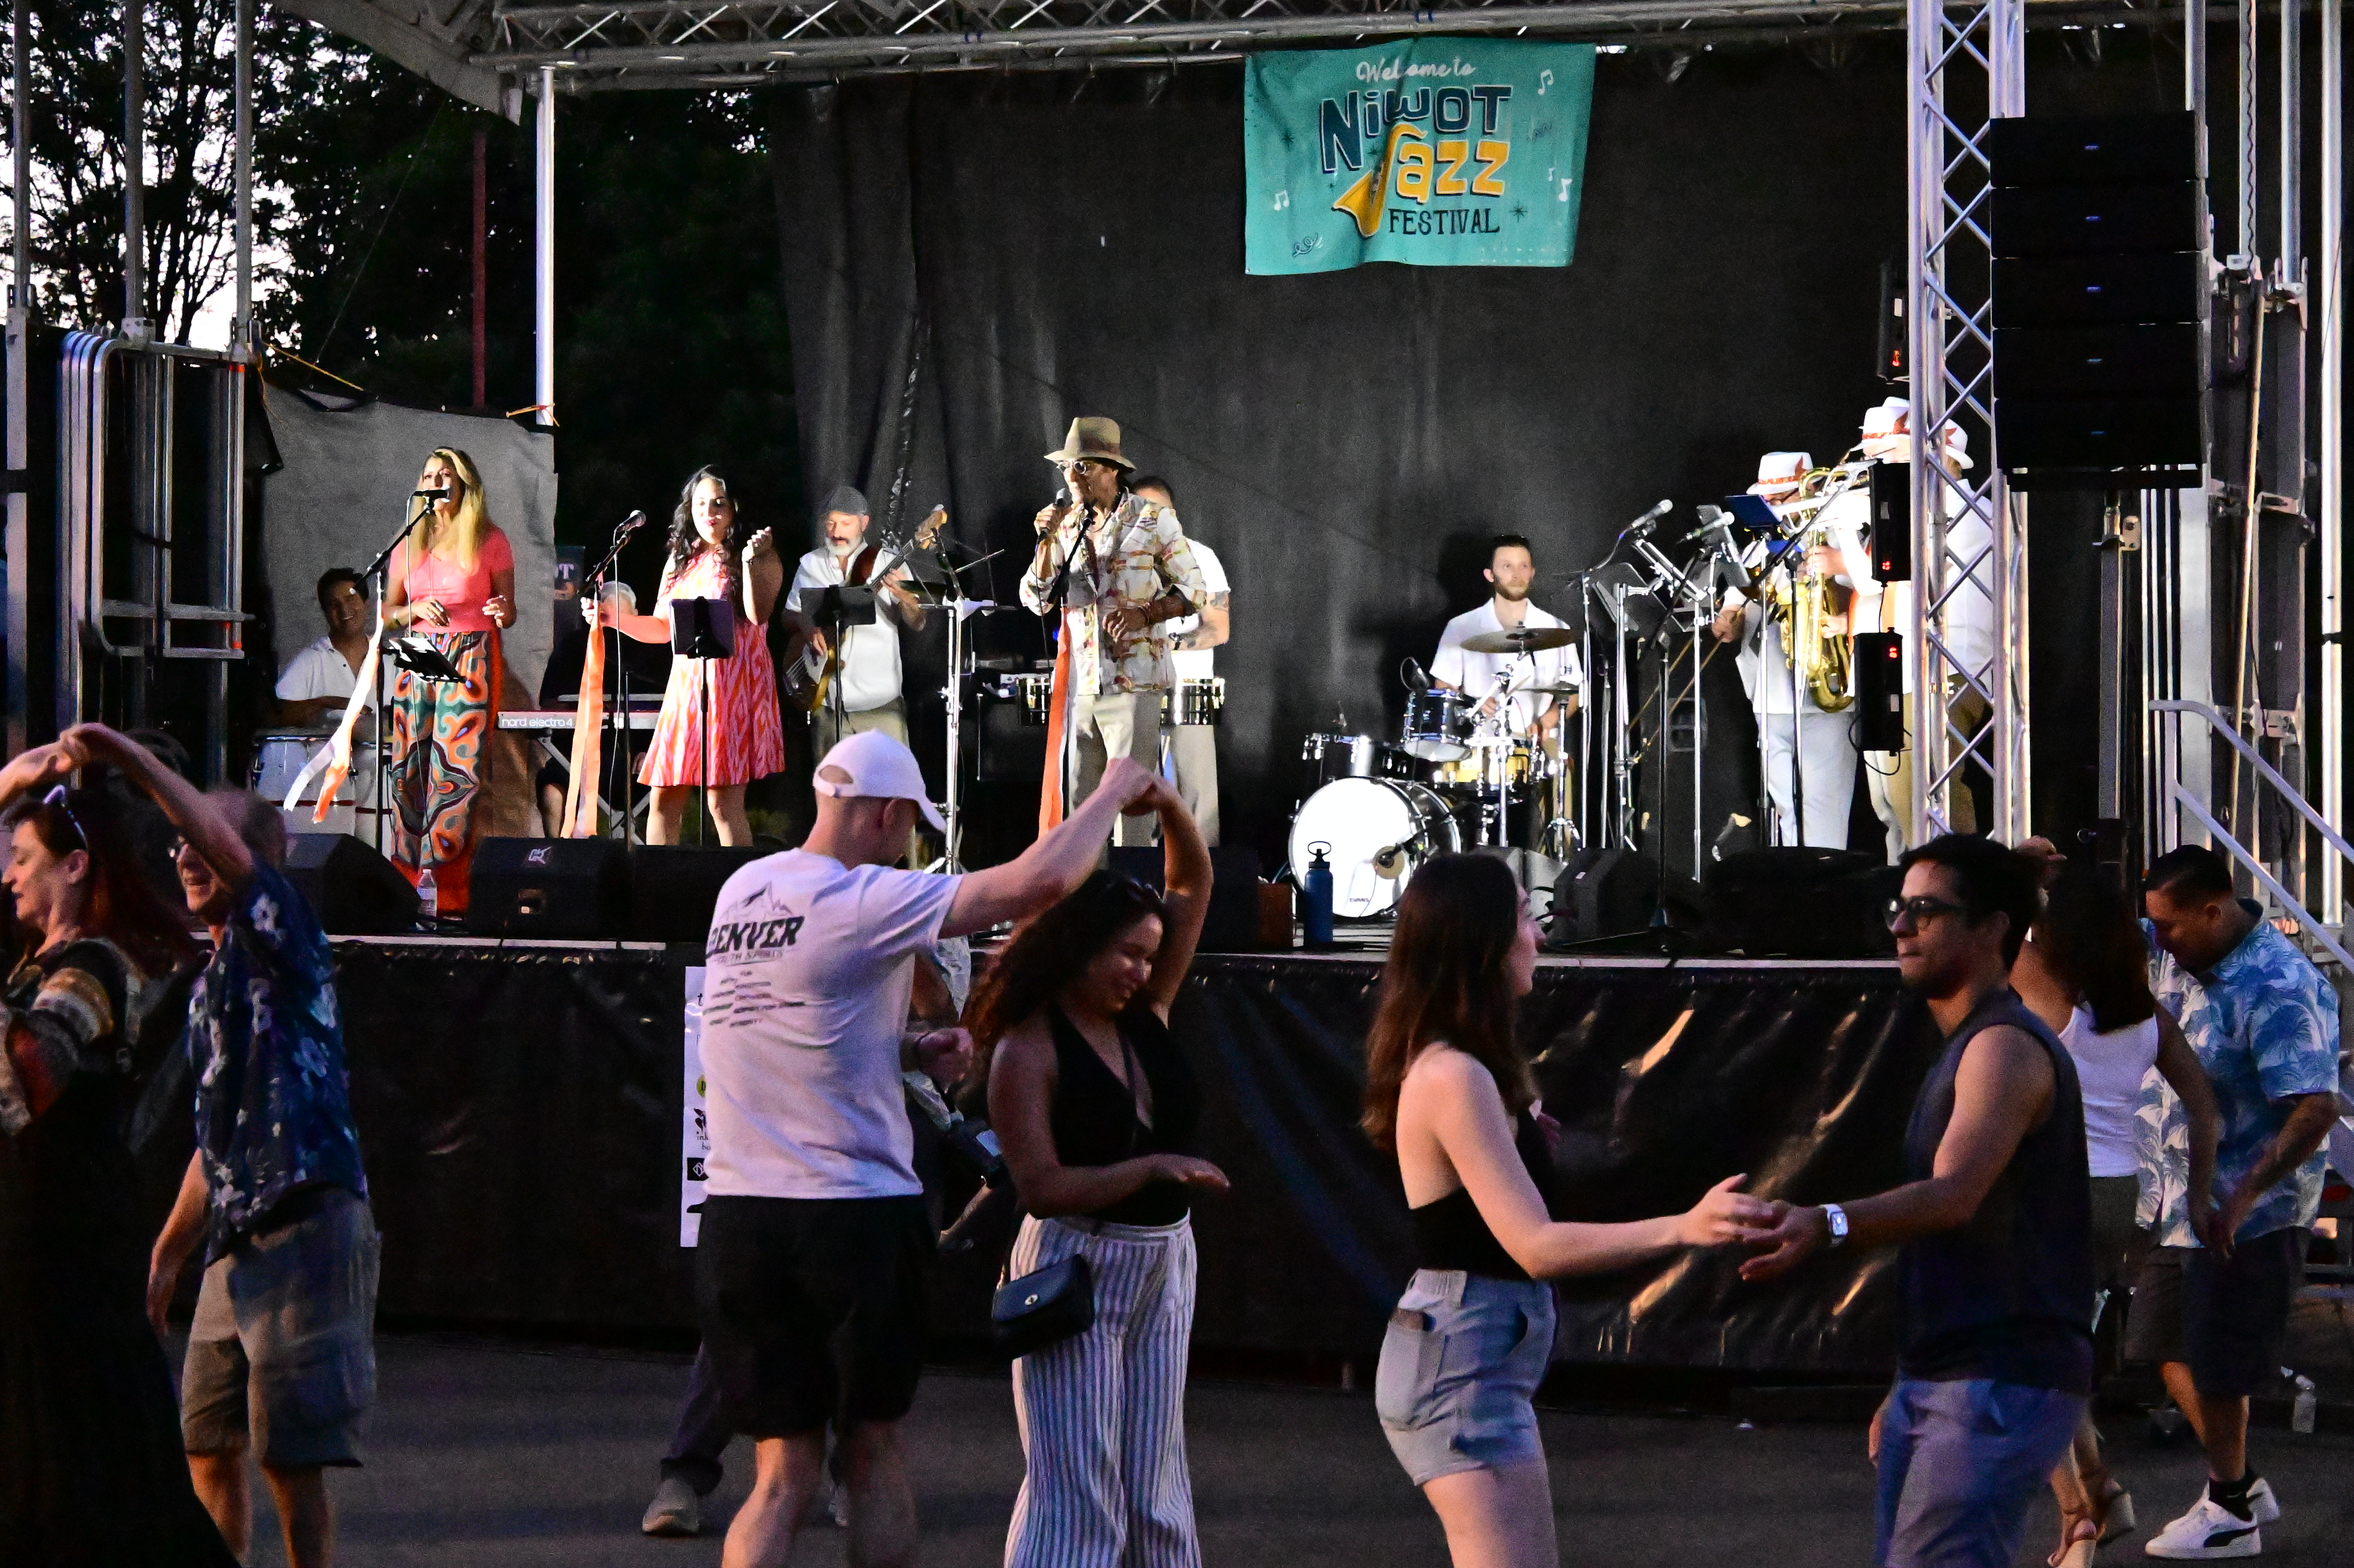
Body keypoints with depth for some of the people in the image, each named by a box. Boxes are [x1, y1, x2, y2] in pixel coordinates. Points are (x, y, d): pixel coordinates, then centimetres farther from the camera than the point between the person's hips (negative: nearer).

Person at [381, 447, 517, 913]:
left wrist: (502, 613, -16)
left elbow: (508, 610, 7)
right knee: (410, 766, -3)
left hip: (472, 655, -4)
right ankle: (406, 881, 0)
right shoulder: (409, 543, 14)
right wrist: (416, 610, -5)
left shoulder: (490, 541, 5)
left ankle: (449, 889, -13)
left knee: (460, 767, -11)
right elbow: (388, 612, 16)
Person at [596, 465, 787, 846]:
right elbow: (662, 628, 22)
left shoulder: (759, 557, 0)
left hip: (734, 684, -6)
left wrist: (751, 562, -24)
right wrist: (615, 617, 9)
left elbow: (759, 614, -16)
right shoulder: (681, 561, 18)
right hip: (686, 683, 6)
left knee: (723, 801, -12)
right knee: (664, 799, 5)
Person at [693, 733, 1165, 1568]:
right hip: (854, 1217, -5)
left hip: (737, 1215, 5)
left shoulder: (742, 890, 9)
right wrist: (1113, 791, 1)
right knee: (874, 1448, 13)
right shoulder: (864, 901, -13)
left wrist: (909, 1048, 13)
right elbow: (1044, 879, -16)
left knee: (784, 1474, 9)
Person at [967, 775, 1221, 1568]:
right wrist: (1154, 1167, -24)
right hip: (1075, 1264, -7)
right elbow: (1041, 1187, -19)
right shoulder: (1029, 1049, -13)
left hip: (1163, 1263, 7)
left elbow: (1193, 887, 7)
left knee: (1156, 1486, 10)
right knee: (1075, 1487, -8)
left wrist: (1170, 809, -10)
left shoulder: (1147, 1012, 5)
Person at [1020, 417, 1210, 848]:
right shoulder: (1067, 525, 11)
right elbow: (1037, 600, 8)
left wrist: (1145, 614, -16)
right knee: (1078, 795, 5)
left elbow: (1194, 591, 1)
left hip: (1133, 679, -5)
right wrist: (1047, 541, -6)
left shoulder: (1153, 520, -2)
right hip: (1079, 681, 5)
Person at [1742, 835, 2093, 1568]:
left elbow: (1955, 1197, -28)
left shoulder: (2006, 1046, -12)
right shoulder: (1966, 1048, 20)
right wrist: (1907, 1389, 26)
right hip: (1936, 1382, 10)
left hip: (2002, 1387, -10)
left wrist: (1829, 1224, -44)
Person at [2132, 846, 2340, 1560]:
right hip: (2178, 1202, 9)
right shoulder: (2180, 959, 3)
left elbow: (2316, 1110, -27)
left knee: (2216, 1369, 1)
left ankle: (2231, 1514, 18)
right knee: (2174, 1352, 17)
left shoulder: (2280, 990, -23)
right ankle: (2243, 1486, 33)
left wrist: (2240, 1200, -31)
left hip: (2243, 1216, -9)